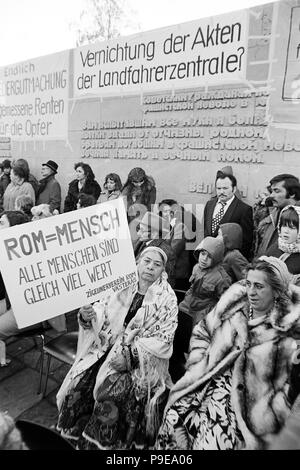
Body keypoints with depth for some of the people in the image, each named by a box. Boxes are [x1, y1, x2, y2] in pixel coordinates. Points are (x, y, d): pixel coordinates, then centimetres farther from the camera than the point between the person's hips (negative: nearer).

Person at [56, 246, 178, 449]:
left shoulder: (167, 299, -6)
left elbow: (163, 341, -10)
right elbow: (101, 313, 3)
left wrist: (129, 351, -19)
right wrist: (87, 316, -19)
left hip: (143, 358, -3)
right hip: (109, 347, 4)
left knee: (110, 391, -24)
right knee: (78, 383, -13)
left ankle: (105, 443, 0)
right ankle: (75, 434, 11)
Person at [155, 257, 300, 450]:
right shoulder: (234, 306, 1)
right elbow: (201, 333, 12)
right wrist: (198, 364, 2)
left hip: (248, 396, -3)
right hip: (212, 381, 3)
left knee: (214, 439, -22)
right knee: (174, 416, -13)